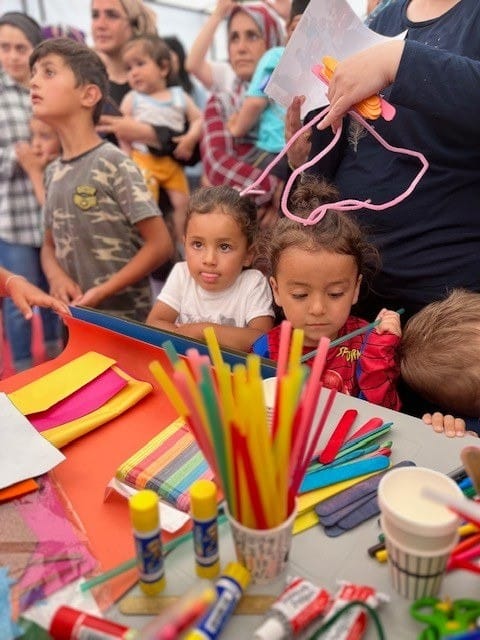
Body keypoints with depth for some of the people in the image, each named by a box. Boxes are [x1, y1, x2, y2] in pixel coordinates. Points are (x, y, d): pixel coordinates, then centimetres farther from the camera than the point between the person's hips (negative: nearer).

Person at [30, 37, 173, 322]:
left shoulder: (113, 163, -13)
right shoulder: (54, 171, 6)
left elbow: (160, 245, -16)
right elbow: (50, 245, 15)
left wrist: (101, 293, -18)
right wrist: (56, 276, -7)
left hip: (123, 317, -6)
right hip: (74, 318, 6)